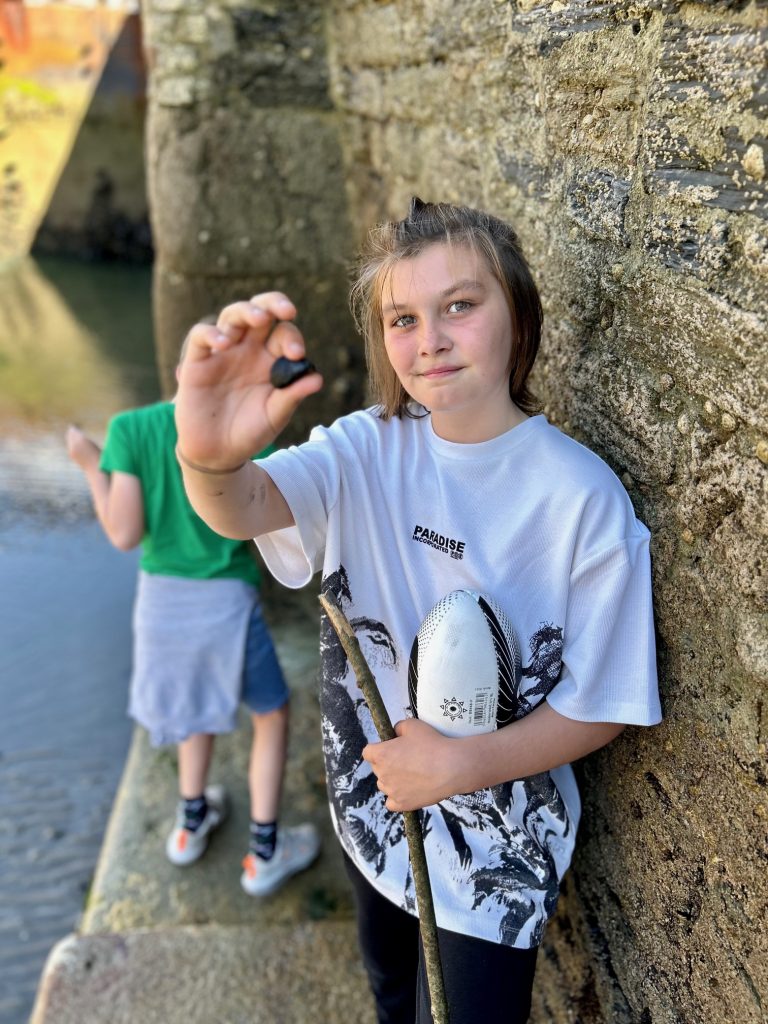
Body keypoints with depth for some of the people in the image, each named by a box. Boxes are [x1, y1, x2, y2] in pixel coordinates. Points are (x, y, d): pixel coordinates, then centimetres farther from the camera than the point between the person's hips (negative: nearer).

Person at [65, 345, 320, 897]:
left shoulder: (132, 427, -7)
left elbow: (124, 534, -9)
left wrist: (92, 468, 3)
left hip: (162, 600, 4)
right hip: (228, 602, -3)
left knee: (202, 702, 30)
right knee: (273, 715, 19)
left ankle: (192, 821, 44)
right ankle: (264, 853, 24)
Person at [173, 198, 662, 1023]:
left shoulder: (583, 497, -21)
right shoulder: (368, 448, -12)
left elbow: (602, 705, -15)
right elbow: (245, 510, -31)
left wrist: (465, 764, -27)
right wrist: (209, 459, -53)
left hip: (497, 846, -4)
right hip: (370, 805, 4)